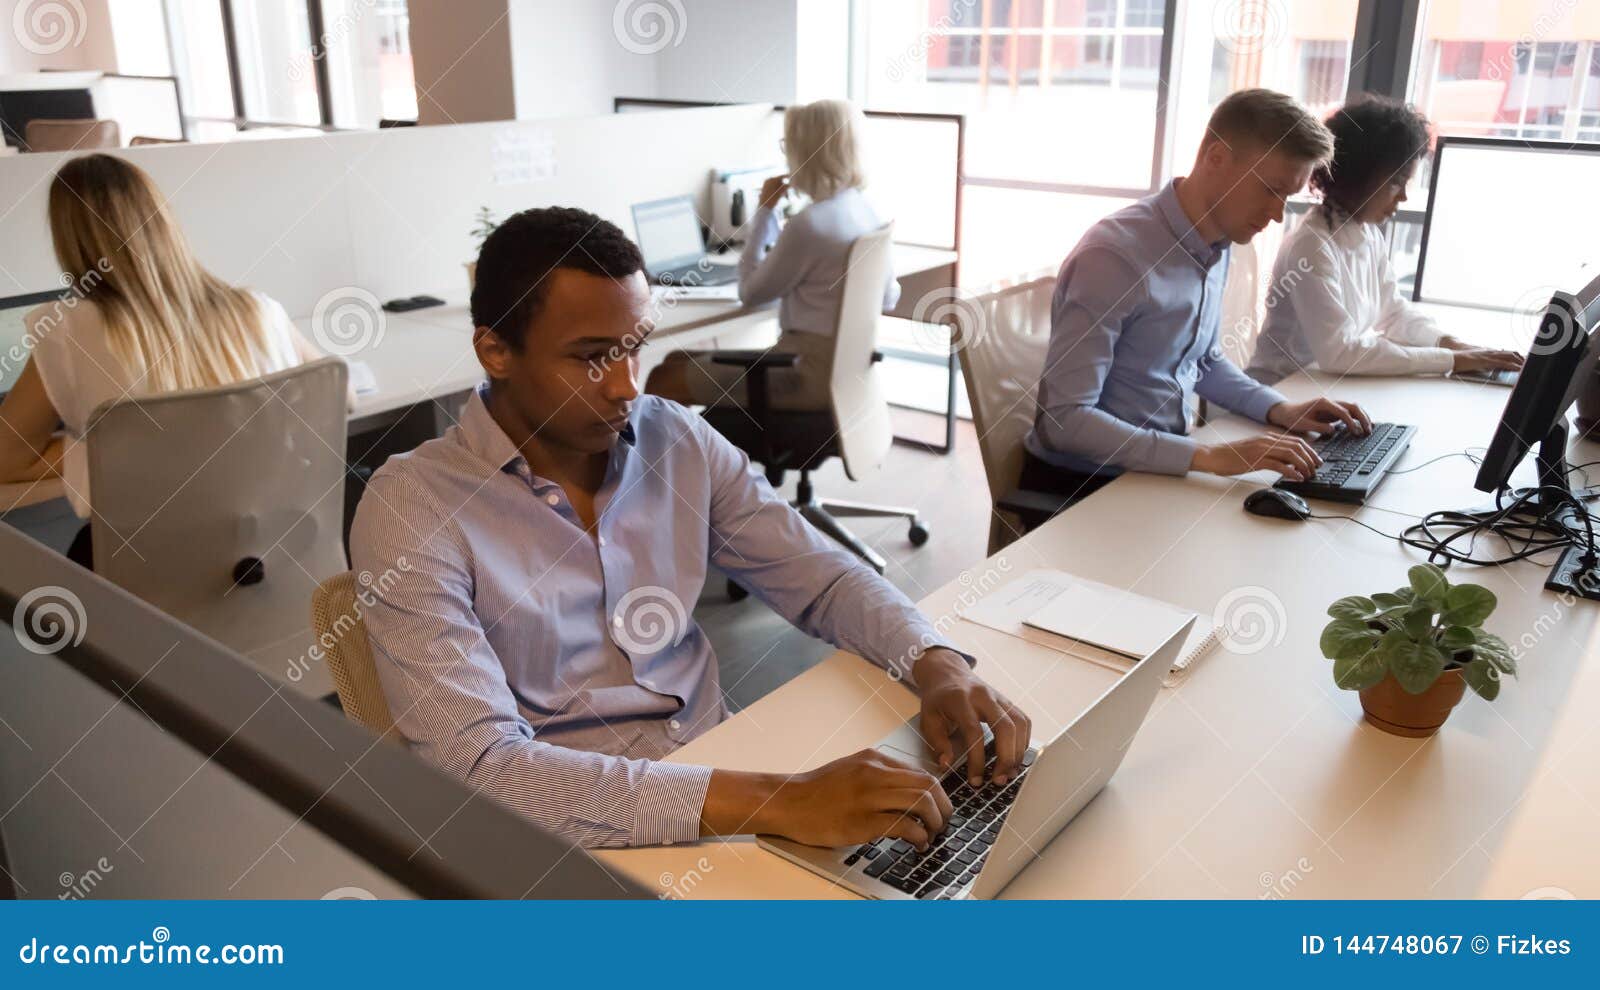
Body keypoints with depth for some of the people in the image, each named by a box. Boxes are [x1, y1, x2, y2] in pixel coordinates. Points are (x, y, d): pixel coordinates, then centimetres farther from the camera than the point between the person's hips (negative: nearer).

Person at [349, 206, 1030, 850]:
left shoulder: (680, 441, 0)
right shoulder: (413, 508, -15)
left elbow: (821, 577, 7)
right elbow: (480, 769, -24)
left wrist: (937, 665, -14)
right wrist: (769, 804, -33)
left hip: (731, 774, 5)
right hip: (581, 838, -4)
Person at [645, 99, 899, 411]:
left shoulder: (808, 224, -22)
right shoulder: (864, 210, 5)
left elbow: (750, 291, -8)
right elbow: (888, 297, 19)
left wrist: (764, 209, -3)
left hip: (810, 372, -9)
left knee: (663, 380, -5)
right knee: (680, 362, 19)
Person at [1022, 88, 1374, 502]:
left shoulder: (1216, 244, 3)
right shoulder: (1113, 255, -23)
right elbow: (1064, 419, -26)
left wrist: (1278, 409, 4)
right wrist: (1208, 456, -29)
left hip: (1161, 467, 8)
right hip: (1080, 482, -7)